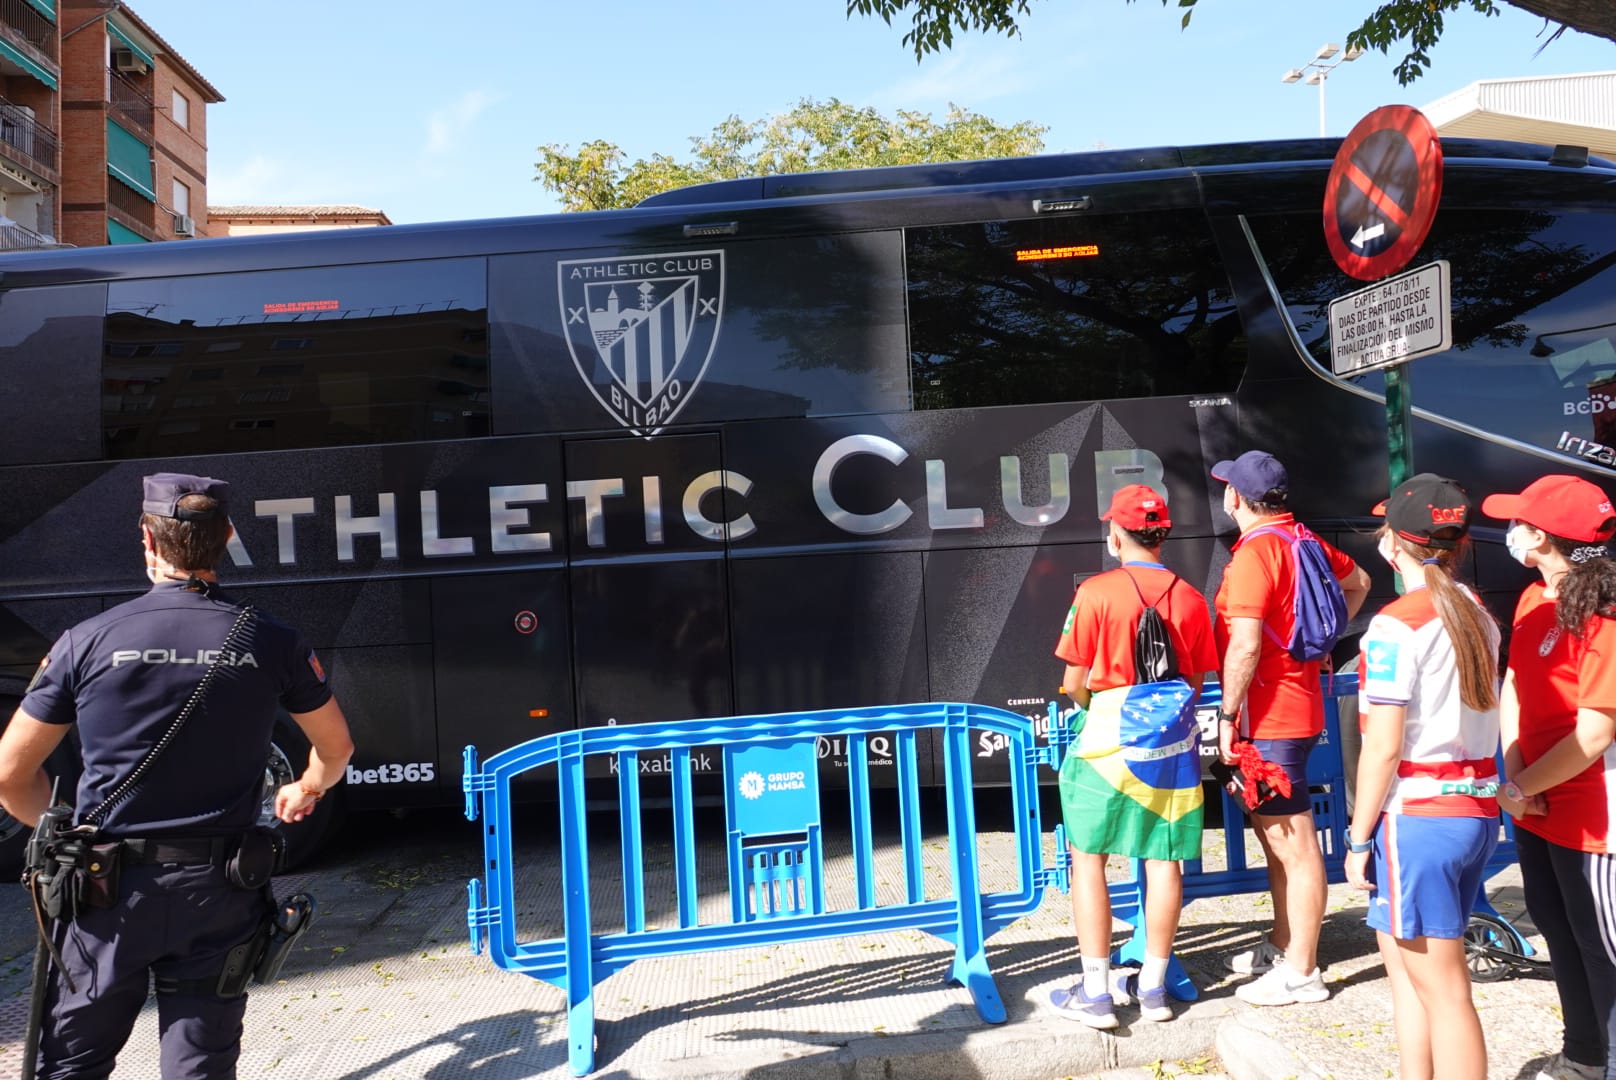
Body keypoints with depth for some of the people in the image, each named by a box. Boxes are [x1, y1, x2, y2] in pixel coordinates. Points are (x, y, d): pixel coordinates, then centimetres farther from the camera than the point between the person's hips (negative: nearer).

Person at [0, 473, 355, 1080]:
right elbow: (336, 749, 9)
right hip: (218, 894, 0)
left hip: (109, 891, 0)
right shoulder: (272, 643, -5)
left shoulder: (87, 641, -7)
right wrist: (306, 791, 30)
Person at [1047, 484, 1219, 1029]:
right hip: (1173, 741, 4)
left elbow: (1075, 684, -8)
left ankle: (1096, 992, 9)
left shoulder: (1096, 593, -11)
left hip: (1107, 739, -4)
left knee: (1088, 859, 6)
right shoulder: (1190, 598, 0)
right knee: (1164, 861, 11)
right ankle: (1153, 985, 23)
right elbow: (1196, 685, 7)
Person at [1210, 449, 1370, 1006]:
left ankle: (1301, 972, 9)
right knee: (1273, 832, 21)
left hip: (1270, 717, -10)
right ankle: (1283, 944, 34)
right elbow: (1358, 582, 27)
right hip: (1295, 705, 10)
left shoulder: (1254, 552, -19)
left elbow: (1245, 648, -26)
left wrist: (1227, 715, -17)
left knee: (1293, 845, -1)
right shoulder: (1302, 540, 9)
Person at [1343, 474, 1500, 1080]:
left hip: (1418, 816, -8)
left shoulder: (1397, 624, -14)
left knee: (1443, 990, 0)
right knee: (1408, 966, 19)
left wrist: (1358, 838, -9)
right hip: (1478, 809, 8)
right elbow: (1479, 722, 9)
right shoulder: (1479, 617, 9)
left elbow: (1383, 748, -16)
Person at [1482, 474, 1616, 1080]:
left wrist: (1517, 788, -13)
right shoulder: (1534, 598, 4)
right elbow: (1512, 686, 6)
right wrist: (1514, 775, -7)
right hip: (1539, 805, 8)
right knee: (1559, 934, 22)